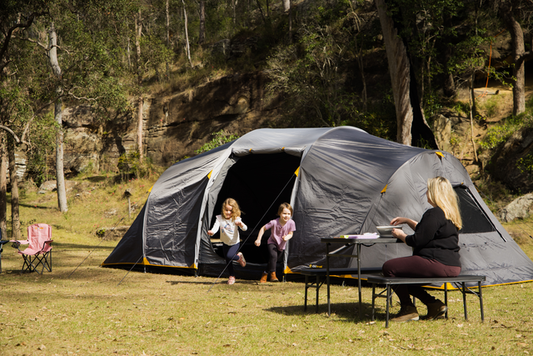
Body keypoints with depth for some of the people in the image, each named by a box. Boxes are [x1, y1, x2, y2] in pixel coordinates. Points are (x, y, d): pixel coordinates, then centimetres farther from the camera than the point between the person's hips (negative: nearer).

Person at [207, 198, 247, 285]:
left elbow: (245, 229, -30)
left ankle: (239, 257, 9)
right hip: (225, 243, 3)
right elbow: (215, 226, -30)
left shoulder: (236, 219, -20)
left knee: (229, 256, -25)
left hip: (235, 243, -3)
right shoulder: (220, 218, -15)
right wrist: (211, 232, -53)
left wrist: (240, 224, -53)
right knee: (228, 261, 10)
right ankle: (232, 276, 31)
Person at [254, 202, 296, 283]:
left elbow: (290, 234, -5)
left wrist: (287, 237, -28)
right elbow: (263, 228, -13)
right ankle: (273, 274, -23)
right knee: (273, 256, -30)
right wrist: (258, 239, -16)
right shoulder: (274, 222, -27)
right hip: (272, 243, -3)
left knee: (273, 261, 12)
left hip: (281, 246, 3)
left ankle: (264, 275, 33)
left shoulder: (291, 223, -20)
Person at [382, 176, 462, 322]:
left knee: (389, 267, -9)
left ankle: (408, 309, 0)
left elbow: (417, 241, -16)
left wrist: (400, 235, 3)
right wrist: (407, 221, 31)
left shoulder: (434, 214, -16)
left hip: (438, 265, -11)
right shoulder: (449, 213, 16)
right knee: (400, 269, 23)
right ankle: (433, 304, 14)